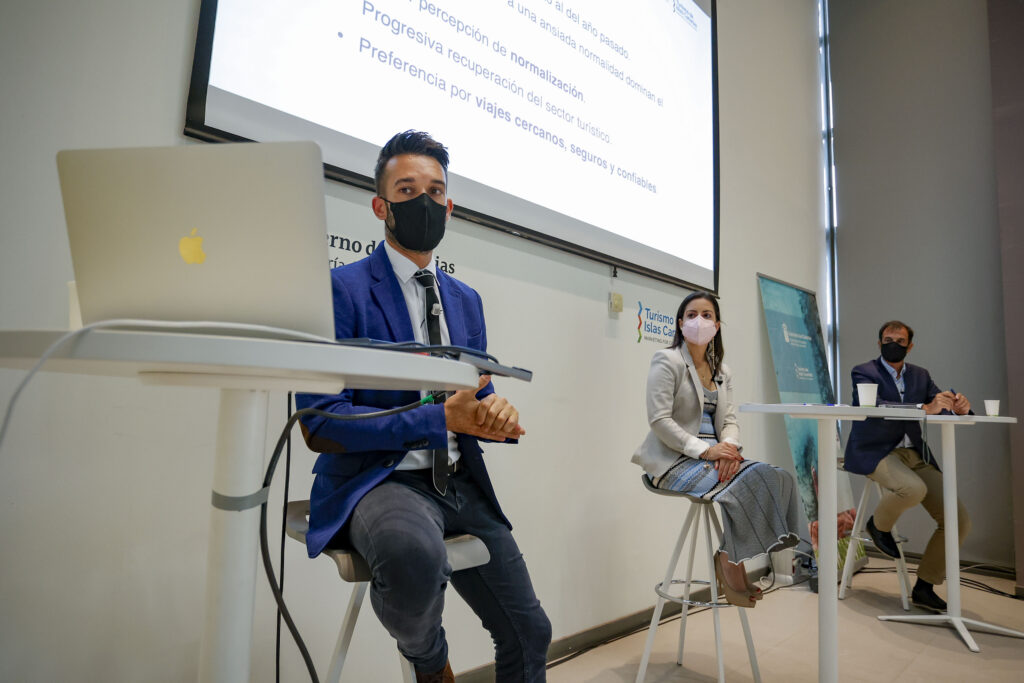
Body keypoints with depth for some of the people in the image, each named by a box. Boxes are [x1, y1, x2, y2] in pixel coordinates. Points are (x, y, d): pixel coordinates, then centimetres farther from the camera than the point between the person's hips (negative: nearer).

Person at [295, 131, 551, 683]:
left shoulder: (466, 300, 12)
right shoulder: (342, 288, -8)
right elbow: (320, 422, -15)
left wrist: (497, 413, -11)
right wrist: (442, 418, -23)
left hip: (461, 485, 6)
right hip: (378, 478, -6)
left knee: (530, 635, 9)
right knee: (413, 550, -39)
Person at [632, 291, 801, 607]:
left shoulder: (722, 372, 18)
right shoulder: (667, 361, -4)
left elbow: (730, 420, 11)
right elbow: (659, 419, -13)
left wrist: (729, 446, -13)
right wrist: (704, 450, -21)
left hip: (714, 455, 7)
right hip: (675, 460, -6)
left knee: (776, 476, -18)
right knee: (740, 485, -29)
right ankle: (731, 567, -11)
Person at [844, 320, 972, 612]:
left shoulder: (920, 375, 14)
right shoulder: (864, 373, -4)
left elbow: (941, 406, 6)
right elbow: (876, 409, -23)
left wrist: (959, 407, -19)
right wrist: (925, 408, -35)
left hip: (914, 455, 6)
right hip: (875, 453, -6)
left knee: (959, 520, -5)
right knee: (913, 489, -37)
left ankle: (924, 587, 12)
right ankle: (878, 525, -1)